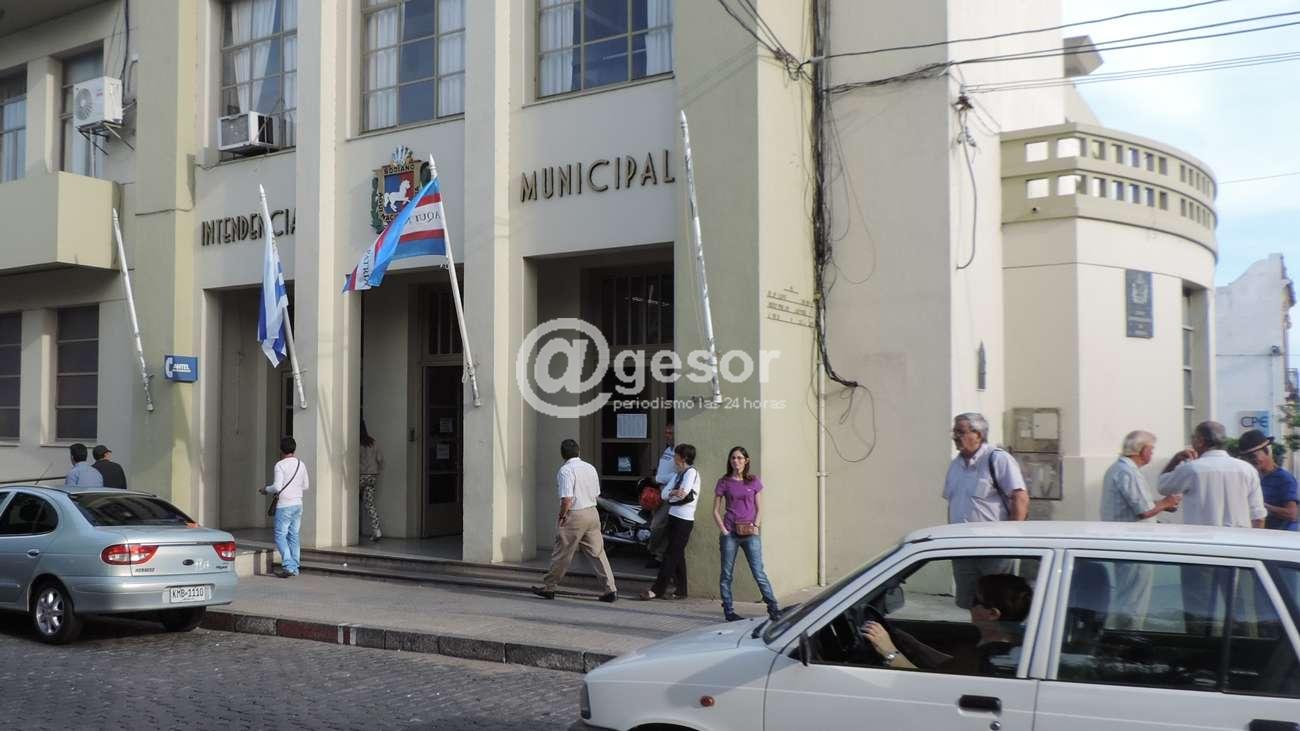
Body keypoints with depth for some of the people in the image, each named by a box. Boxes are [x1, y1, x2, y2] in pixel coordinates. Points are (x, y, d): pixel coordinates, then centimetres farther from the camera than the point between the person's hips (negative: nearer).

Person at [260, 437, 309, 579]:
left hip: (284, 506, -6)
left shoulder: (280, 465, -11)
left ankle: (288, 566, -15)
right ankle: (294, 568, 11)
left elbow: (277, 487, -16)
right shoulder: (301, 464, 9)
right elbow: (306, 486, 15)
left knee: (280, 536, -3)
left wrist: (266, 490, 2)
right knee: (294, 536, 10)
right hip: (298, 504, 6)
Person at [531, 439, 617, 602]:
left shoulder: (565, 470, -13)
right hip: (592, 513, 6)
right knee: (598, 552, 7)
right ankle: (611, 589, 1)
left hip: (575, 515, -6)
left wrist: (562, 516, -8)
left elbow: (567, 499, -20)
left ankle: (548, 587, 17)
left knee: (562, 554, 5)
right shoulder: (590, 468, 10)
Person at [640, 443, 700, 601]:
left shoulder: (691, 472, -8)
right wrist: (674, 493, -13)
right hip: (674, 517, 9)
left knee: (671, 555, -7)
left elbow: (683, 495, -21)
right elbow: (664, 494, 8)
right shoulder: (679, 474, 17)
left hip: (683, 521, -9)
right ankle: (681, 591, 17)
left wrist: (670, 495, -4)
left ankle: (657, 590, -7)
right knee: (678, 555, 11)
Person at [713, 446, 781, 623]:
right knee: (726, 573, 3)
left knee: (759, 573, -4)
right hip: (729, 533, 0)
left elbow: (758, 508, 11)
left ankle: (774, 608, -1)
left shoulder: (754, 481, 8)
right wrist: (723, 531, -5)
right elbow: (716, 511, 6)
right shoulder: (724, 483, 5)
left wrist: (755, 525, -5)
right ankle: (728, 611, 11)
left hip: (750, 533, 0)